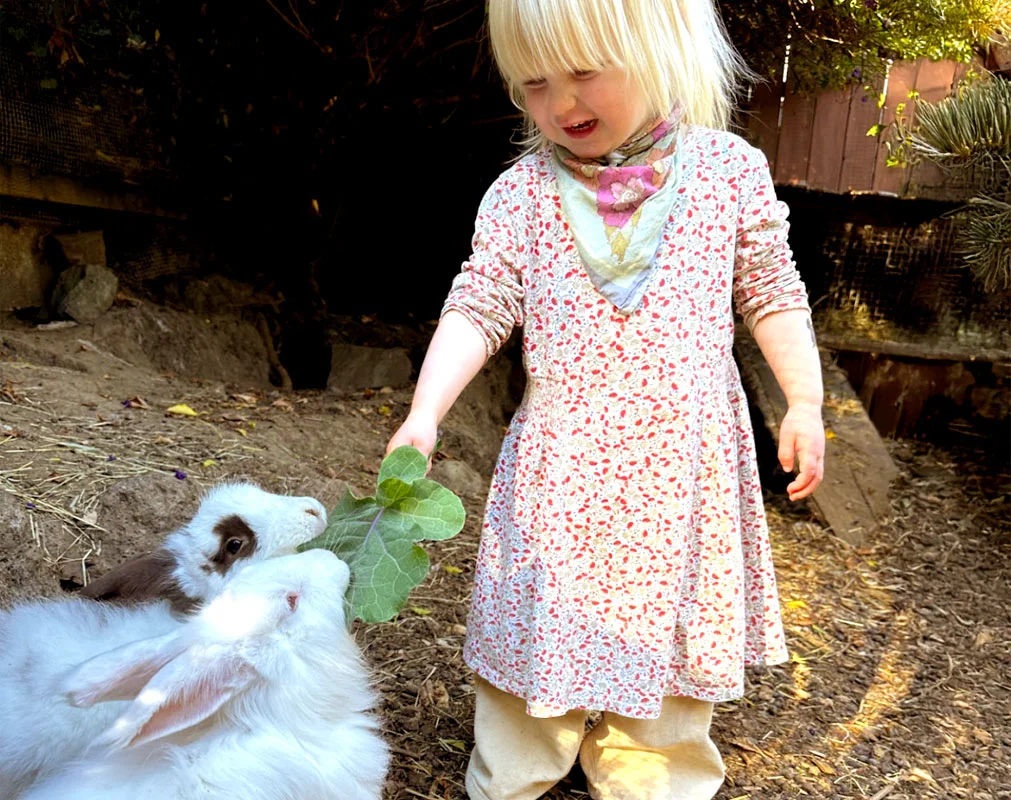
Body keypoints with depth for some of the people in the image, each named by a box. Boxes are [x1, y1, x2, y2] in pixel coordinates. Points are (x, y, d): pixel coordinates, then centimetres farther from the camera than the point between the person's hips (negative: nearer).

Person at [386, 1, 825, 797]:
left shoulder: (729, 169, -1)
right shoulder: (523, 191, -2)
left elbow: (771, 293, 8)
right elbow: (478, 305, -5)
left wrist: (804, 404, 5)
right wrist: (425, 412, -16)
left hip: (683, 459, 1)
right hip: (560, 464, 0)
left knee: (669, 633, 15)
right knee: (539, 639, 9)